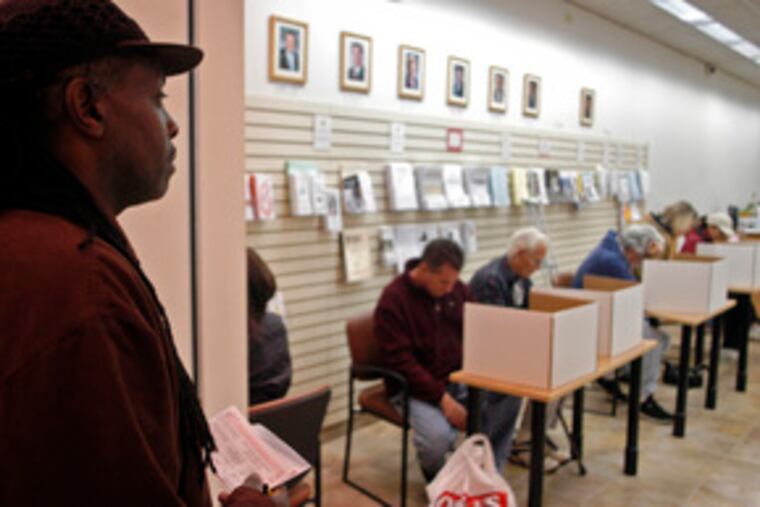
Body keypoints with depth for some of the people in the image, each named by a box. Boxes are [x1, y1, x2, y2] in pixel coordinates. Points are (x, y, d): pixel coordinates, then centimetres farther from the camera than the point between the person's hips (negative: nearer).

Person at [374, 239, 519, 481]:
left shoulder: (456, 288, 3)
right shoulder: (393, 299, -15)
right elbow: (402, 362, -19)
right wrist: (443, 398, -25)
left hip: (460, 379, 6)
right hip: (415, 388, -6)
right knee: (438, 436, -33)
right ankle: (436, 478, 4)